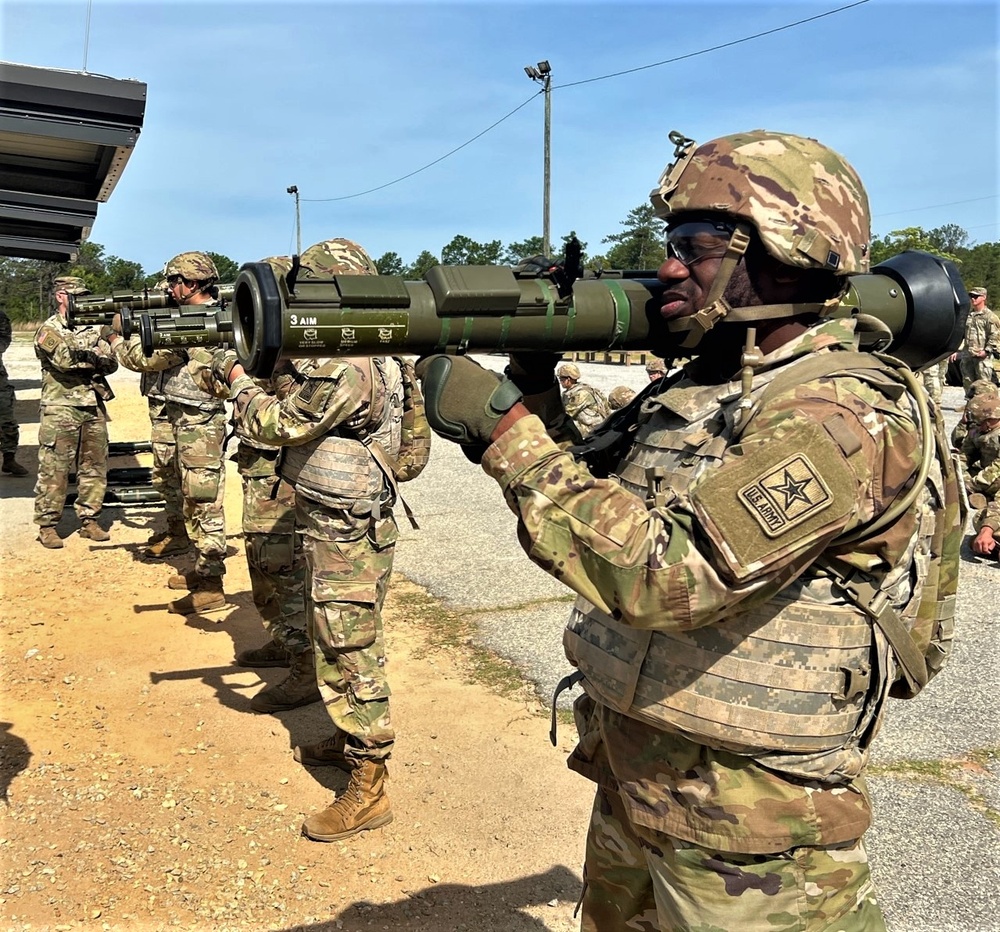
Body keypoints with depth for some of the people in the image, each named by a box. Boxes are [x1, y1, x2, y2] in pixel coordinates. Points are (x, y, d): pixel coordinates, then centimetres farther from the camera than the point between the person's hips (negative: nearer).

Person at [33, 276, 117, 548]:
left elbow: (111, 363, 5)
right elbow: (65, 359, -19)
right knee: (54, 470, -2)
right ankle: (47, 525, 6)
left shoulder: (91, 328, 14)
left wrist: (93, 357, -14)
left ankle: (88, 520, 18)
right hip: (61, 409, -5)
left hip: (94, 408, 6)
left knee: (95, 467, 8)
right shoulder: (48, 330, -2)